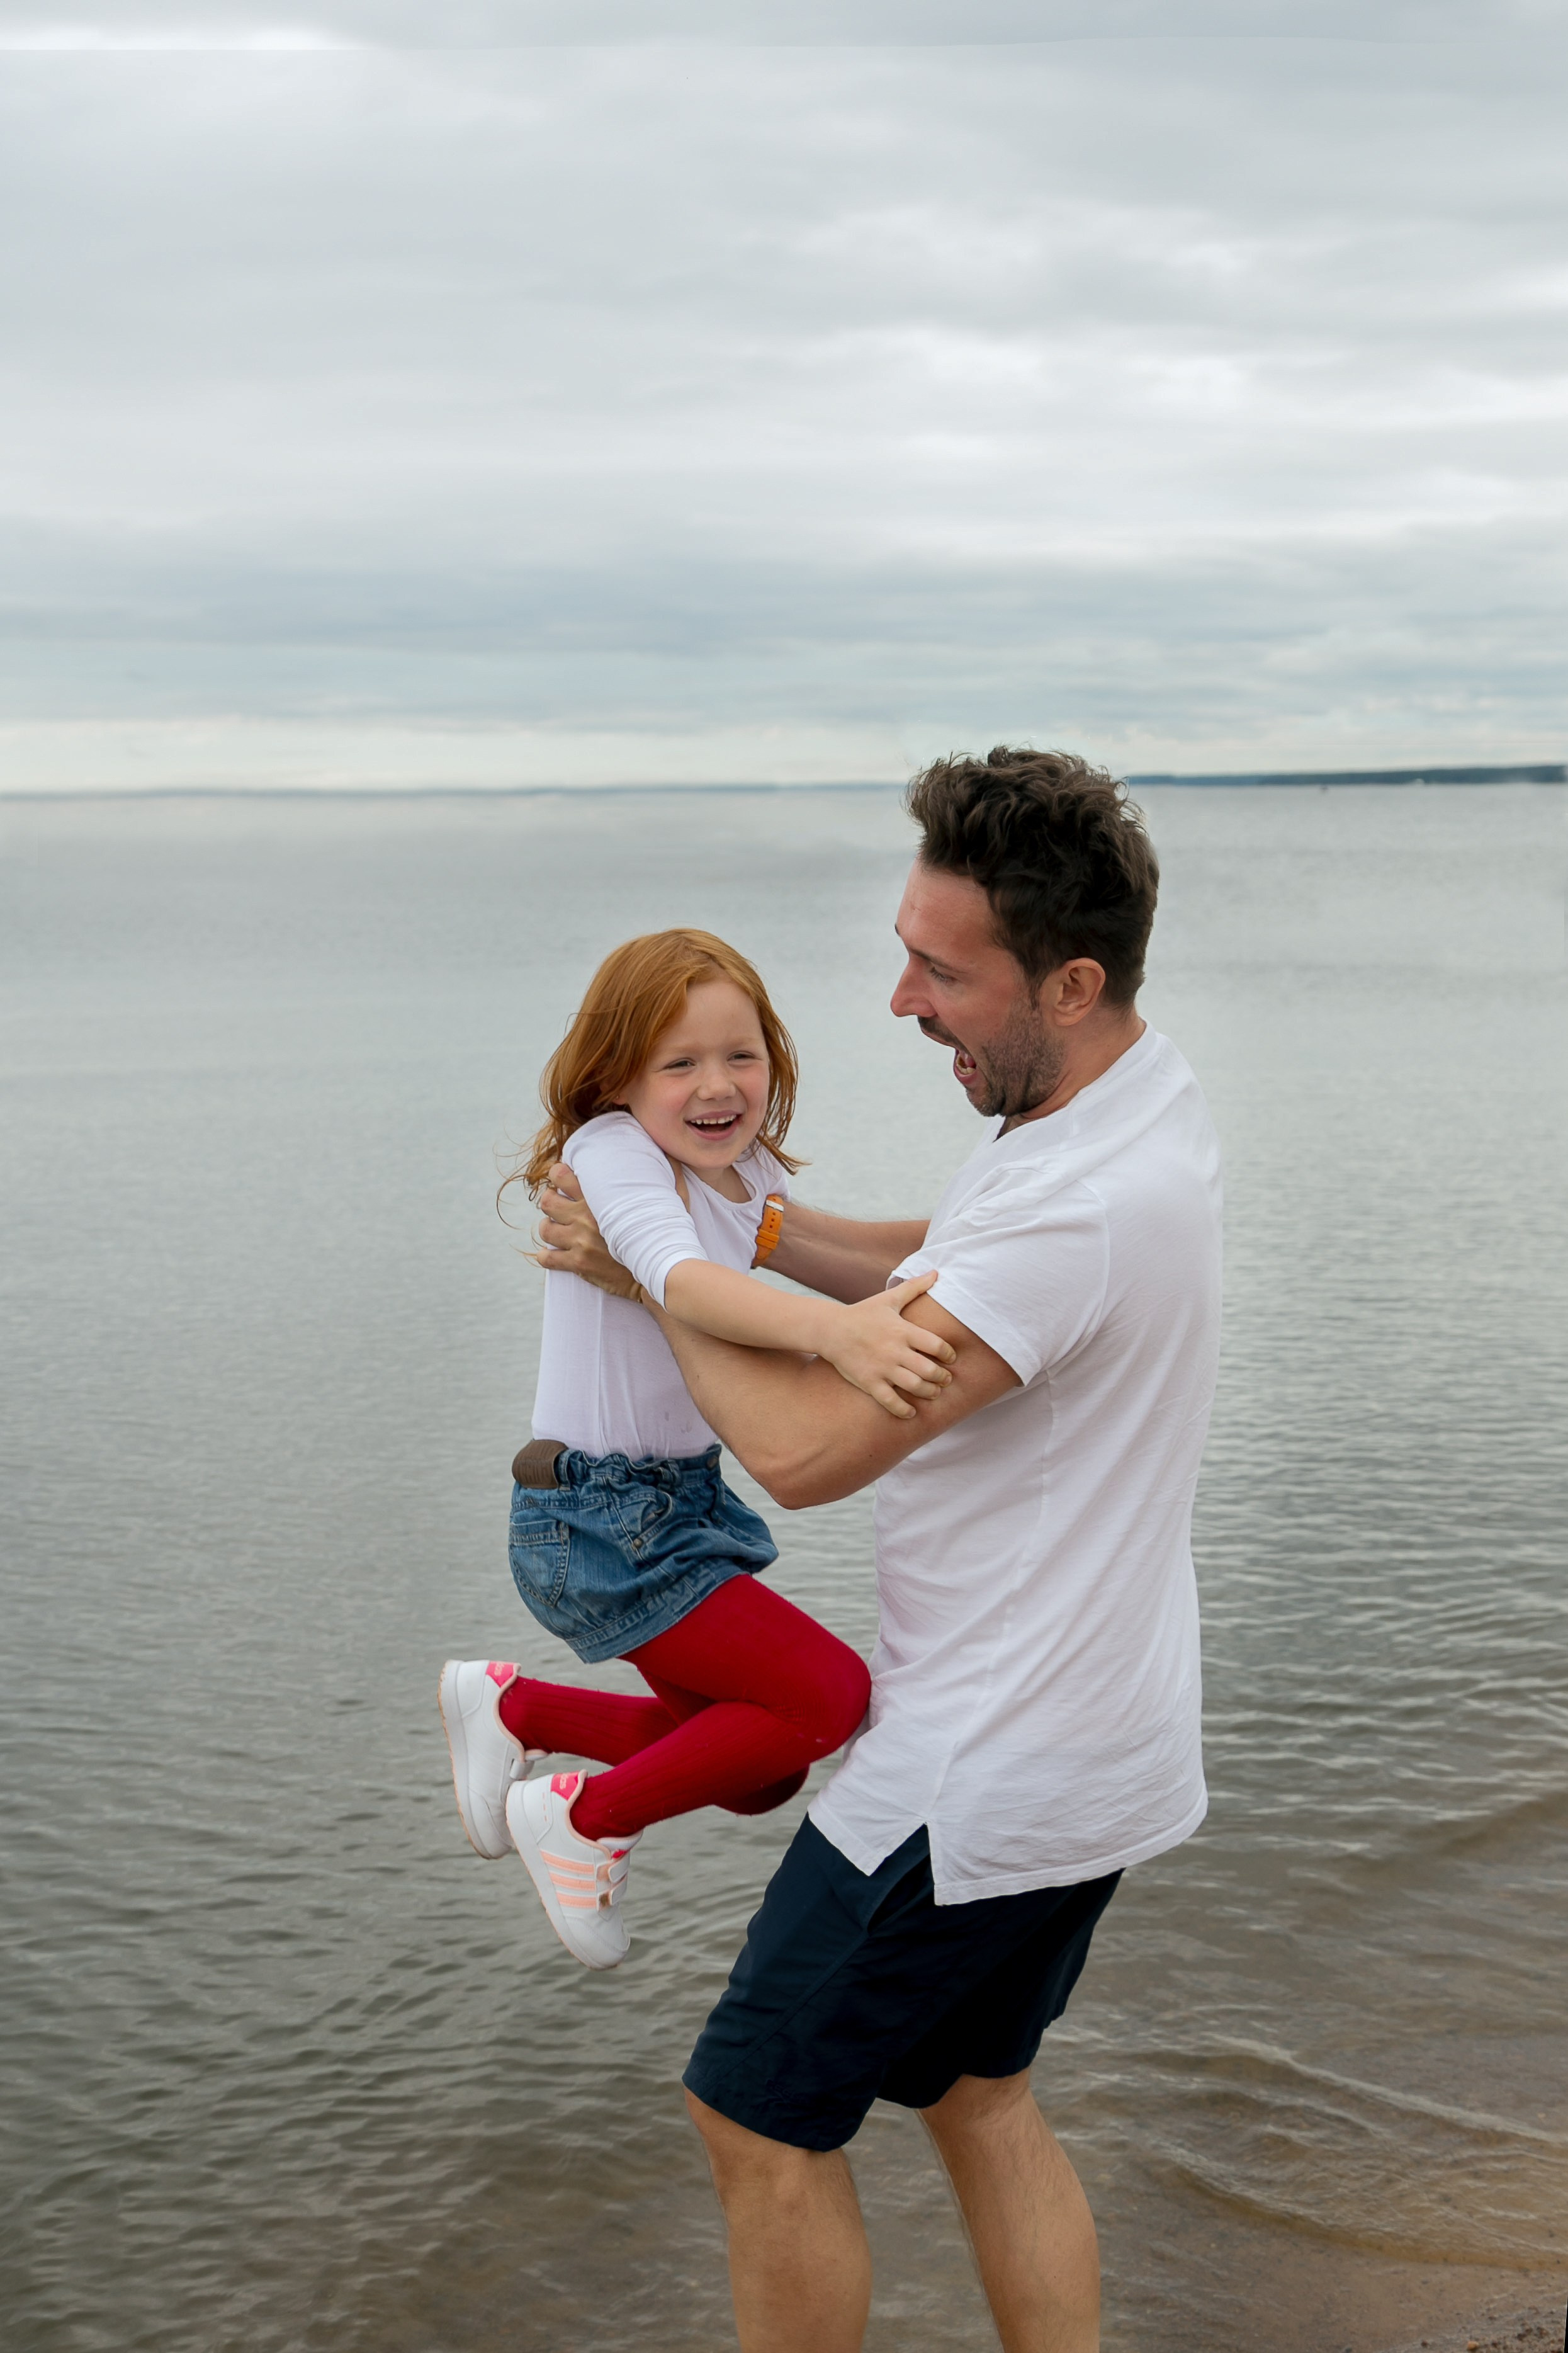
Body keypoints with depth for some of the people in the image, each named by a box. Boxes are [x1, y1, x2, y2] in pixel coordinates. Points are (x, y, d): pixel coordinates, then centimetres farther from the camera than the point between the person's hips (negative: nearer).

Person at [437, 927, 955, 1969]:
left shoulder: (748, 1172, 5)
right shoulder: (613, 1153, -23)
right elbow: (684, 1281, -41)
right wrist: (833, 1329, -55)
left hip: (685, 1495, 9)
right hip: (602, 1520, -9)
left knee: (760, 1769, 17)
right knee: (830, 1695, -14)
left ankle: (512, 1705, 30)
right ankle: (584, 1823, 4)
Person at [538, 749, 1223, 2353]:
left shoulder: (1077, 1203, -30)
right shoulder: (1141, 1096, 3)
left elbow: (807, 1448, -29)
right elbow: (945, 1269, 18)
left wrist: (646, 1265, -14)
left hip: (981, 1781, -10)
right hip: (1094, 1741, 10)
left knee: (762, 2126, 6)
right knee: (975, 2095, 24)